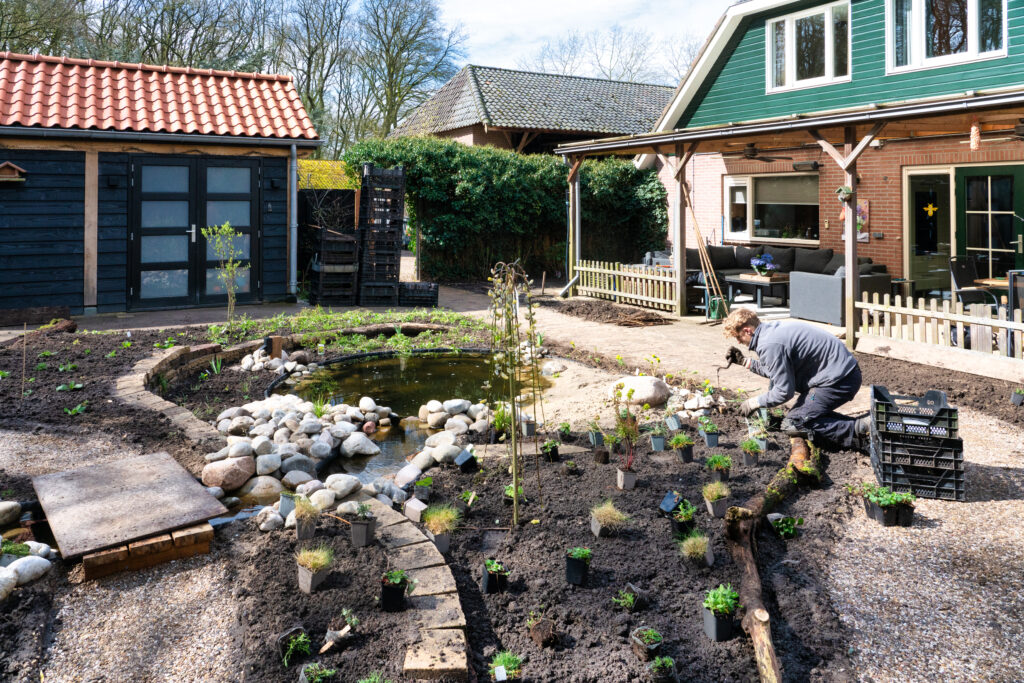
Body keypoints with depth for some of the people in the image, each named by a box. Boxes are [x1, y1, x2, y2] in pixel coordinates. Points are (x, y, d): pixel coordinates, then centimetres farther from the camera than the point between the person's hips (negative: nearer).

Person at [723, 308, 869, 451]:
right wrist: (746, 361, 24)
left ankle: (858, 429, -13)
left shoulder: (769, 345, -19)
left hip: (839, 379, -10)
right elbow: (776, 371, 25)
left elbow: (784, 391, -17)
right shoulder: (772, 329, 12)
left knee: (792, 425, -9)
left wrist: (755, 402, -2)